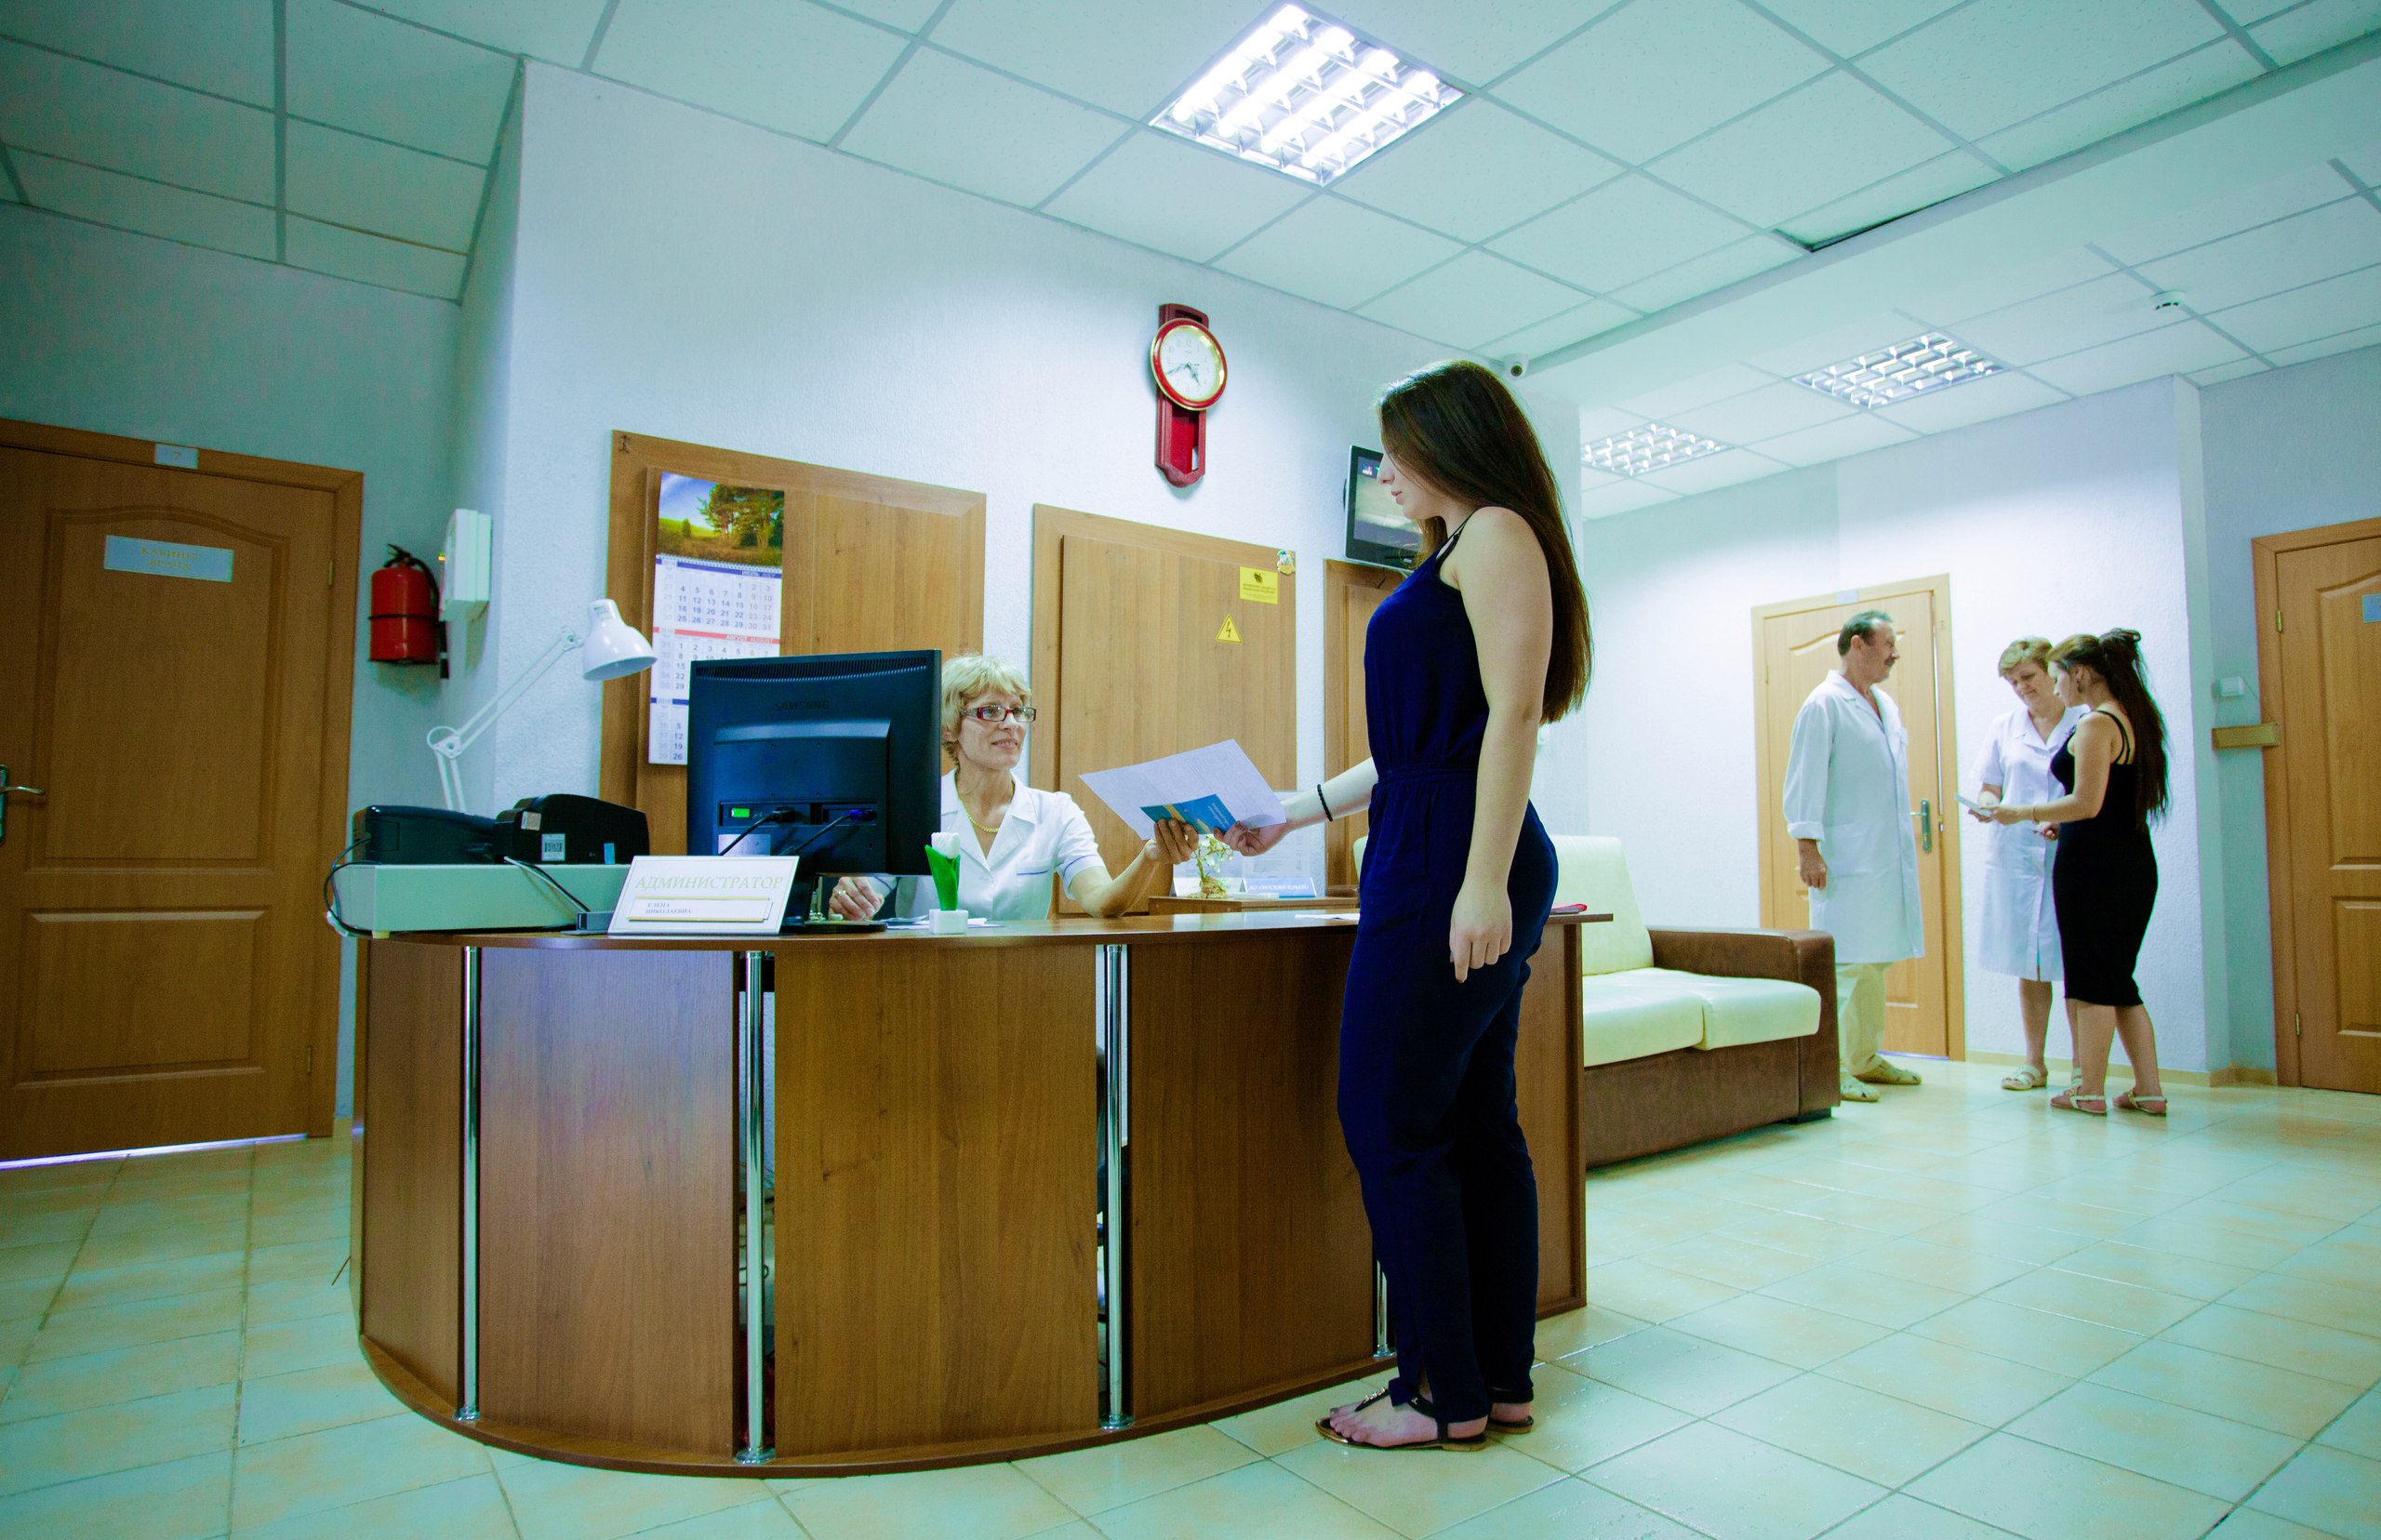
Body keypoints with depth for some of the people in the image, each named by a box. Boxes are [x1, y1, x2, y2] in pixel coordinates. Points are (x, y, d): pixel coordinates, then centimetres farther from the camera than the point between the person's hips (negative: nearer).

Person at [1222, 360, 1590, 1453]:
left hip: (1453, 864, -10)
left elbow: (1513, 714, -15)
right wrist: (1288, 817, 25)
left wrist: (1484, 878, -22)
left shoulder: (1496, 533, -3)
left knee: (1391, 1126, -4)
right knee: (1476, 1124, 11)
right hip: (1436, 860, 10)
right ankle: (1500, 1379, 21)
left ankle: (1445, 1393, 9)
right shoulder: (1456, 561, 25)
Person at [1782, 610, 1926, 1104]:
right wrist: (1806, 846, -17)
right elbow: (1805, 782, -12)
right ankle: (1833, 1068, -2)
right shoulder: (1824, 705, -7)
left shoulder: (1885, 704, 18)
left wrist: (1908, 835, 19)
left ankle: (1865, 1058, 22)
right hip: (1848, 859, -8)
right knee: (1848, 965, -8)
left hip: (1890, 856, 8)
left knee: (1876, 962, 12)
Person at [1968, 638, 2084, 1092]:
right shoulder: (2005, 727, 13)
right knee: (2029, 964, 9)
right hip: (2015, 856, 3)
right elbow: (1992, 789, 15)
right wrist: (1986, 807, -7)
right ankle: (2035, 1062, 19)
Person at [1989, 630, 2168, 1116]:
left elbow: (2087, 804, -20)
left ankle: (2091, 1091, 9)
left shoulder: (2096, 724, -15)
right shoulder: (2136, 719, 13)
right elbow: (2117, 802, 17)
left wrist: (2023, 813, -9)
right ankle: (2149, 1089, 17)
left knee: (2093, 983, 1)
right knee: (2118, 980, 16)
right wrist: (2059, 822, 18)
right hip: (2134, 862, 9)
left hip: (2093, 864, -9)